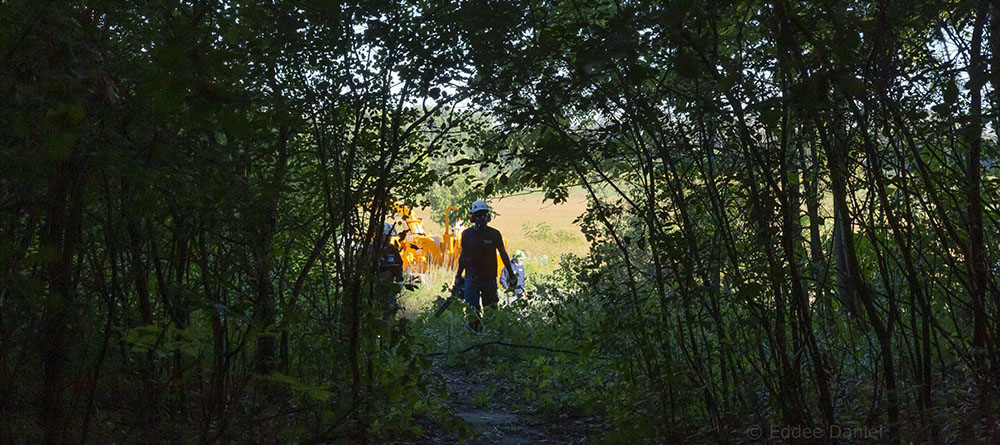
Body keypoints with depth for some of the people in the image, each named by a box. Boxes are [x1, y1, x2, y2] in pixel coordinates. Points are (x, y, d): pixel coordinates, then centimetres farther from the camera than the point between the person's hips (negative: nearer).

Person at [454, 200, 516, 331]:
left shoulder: (494, 234, -1)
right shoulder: (466, 234, 3)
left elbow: (503, 255, 9)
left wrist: (512, 275, 12)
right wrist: (458, 276, 19)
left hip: (490, 278, 0)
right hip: (472, 278, 0)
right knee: (473, 312, -8)